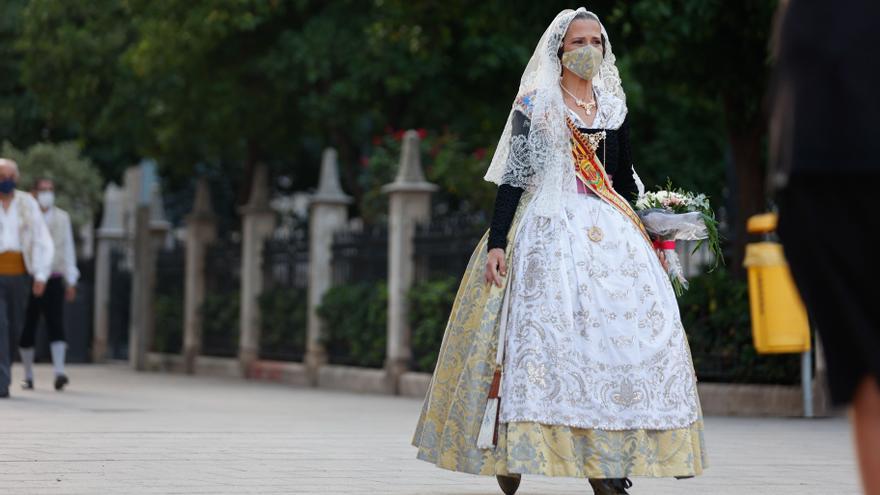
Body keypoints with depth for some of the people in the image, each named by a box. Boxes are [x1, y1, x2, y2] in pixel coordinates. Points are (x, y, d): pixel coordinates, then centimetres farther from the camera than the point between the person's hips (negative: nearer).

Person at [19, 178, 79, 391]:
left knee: (56, 324, -13)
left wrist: (71, 281, 6)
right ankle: (28, 376, 15)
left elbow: (68, 249, 11)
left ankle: (59, 373, -23)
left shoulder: (62, 218, 10)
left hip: (54, 280, 1)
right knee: (28, 327, 2)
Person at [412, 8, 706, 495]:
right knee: (544, 327, -15)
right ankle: (510, 454, -9)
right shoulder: (535, 106, 1)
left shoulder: (613, 108, 14)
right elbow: (513, 178, -4)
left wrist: (643, 233, 12)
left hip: (609, 232, 5)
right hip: (548, 230, -4)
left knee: (620, 326, -9)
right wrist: (497, 243, -13)